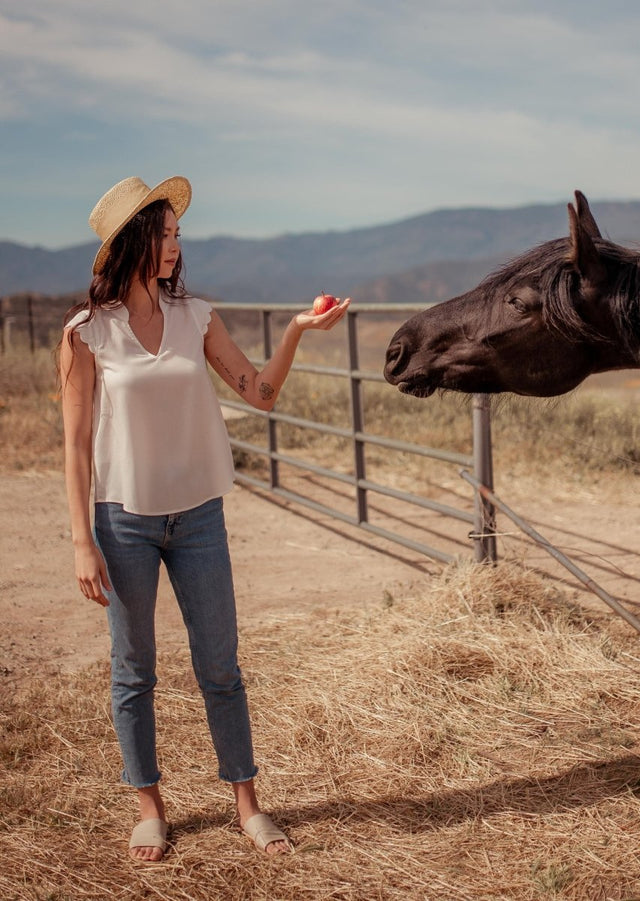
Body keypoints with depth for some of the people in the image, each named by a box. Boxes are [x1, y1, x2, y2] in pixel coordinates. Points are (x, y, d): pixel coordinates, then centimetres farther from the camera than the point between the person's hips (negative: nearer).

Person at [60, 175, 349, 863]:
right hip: (124, 519, -2)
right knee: (132, 670, 9)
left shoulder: (195, 317, 3)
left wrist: (296, 331, -11)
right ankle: (149, 806, 26)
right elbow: (77, 443, -6)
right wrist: (83, 542, -10)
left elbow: (260, 393, 4)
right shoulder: (87, 332, -7)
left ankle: (246, 802, 22)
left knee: (219, 667, 8)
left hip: (198, 515, 3)